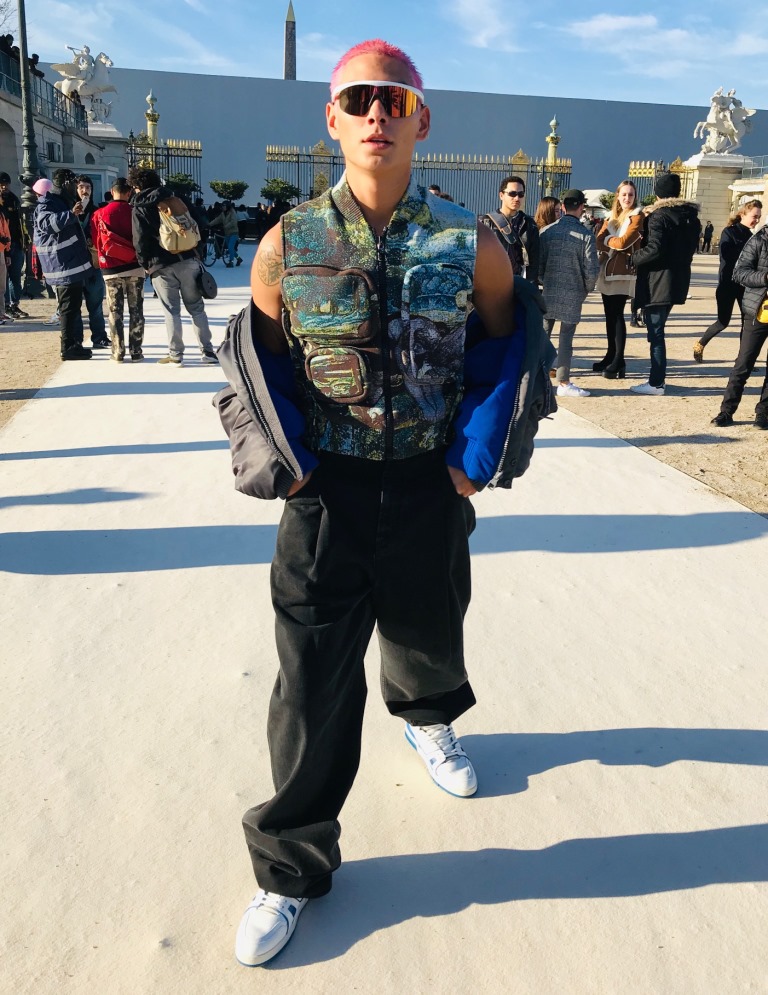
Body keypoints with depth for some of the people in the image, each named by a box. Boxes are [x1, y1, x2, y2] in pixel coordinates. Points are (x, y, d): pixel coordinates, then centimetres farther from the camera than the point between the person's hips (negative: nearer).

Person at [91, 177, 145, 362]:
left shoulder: (99, 214, 0)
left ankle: (118, 353, 7)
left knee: (115, 313, 7)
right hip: (135, 268, -1)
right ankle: (136, 352, 6)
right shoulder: (135, 212, -3)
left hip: (111, 270, 1)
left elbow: (96, 242, 3)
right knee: (136, 312, 6)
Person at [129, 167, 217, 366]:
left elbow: (140, 240, -8)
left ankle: (175, 355, 6)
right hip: (188, 260, 3)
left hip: (162, 266, -3)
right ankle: (207, 352, 7)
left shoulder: (139, 209, -1)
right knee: (196, 307, 7)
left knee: (172, 311, 4)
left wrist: (144, 263, 6)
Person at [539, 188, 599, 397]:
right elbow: (591, 270, -10)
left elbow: (538, 263, 1)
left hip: (548, 292, 3)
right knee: (566, 337, 2)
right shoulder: (586, 235, -9)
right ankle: (563, 383, 7)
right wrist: (586, 289, 7)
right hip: (573, 294, -3)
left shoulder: (547, 231, -1)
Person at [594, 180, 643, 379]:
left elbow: (624, 242, -15)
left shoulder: (637, 216, -3)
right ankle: (611, 355, 18)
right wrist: (614, 245, -12)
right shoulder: (611, 216, 17)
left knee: (617, 314, -11)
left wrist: (608, 240, 1)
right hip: (607, 269, 7)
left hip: (624, 271, -6)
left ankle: (619, 361, -10)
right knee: (610, 314, 9)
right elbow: (599, 241, 5)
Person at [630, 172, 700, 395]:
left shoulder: (659, 216, -12)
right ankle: (658, 377, 21)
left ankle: (656, 383, 1)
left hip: (657, 282, -8)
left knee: (655, 333, -3)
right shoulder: (691, 217, 11)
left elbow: (654, 249, -23)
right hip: (676, 281, 8)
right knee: (657, 331, 17)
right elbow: (688, 246, 16)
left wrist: (634, 258, -4)